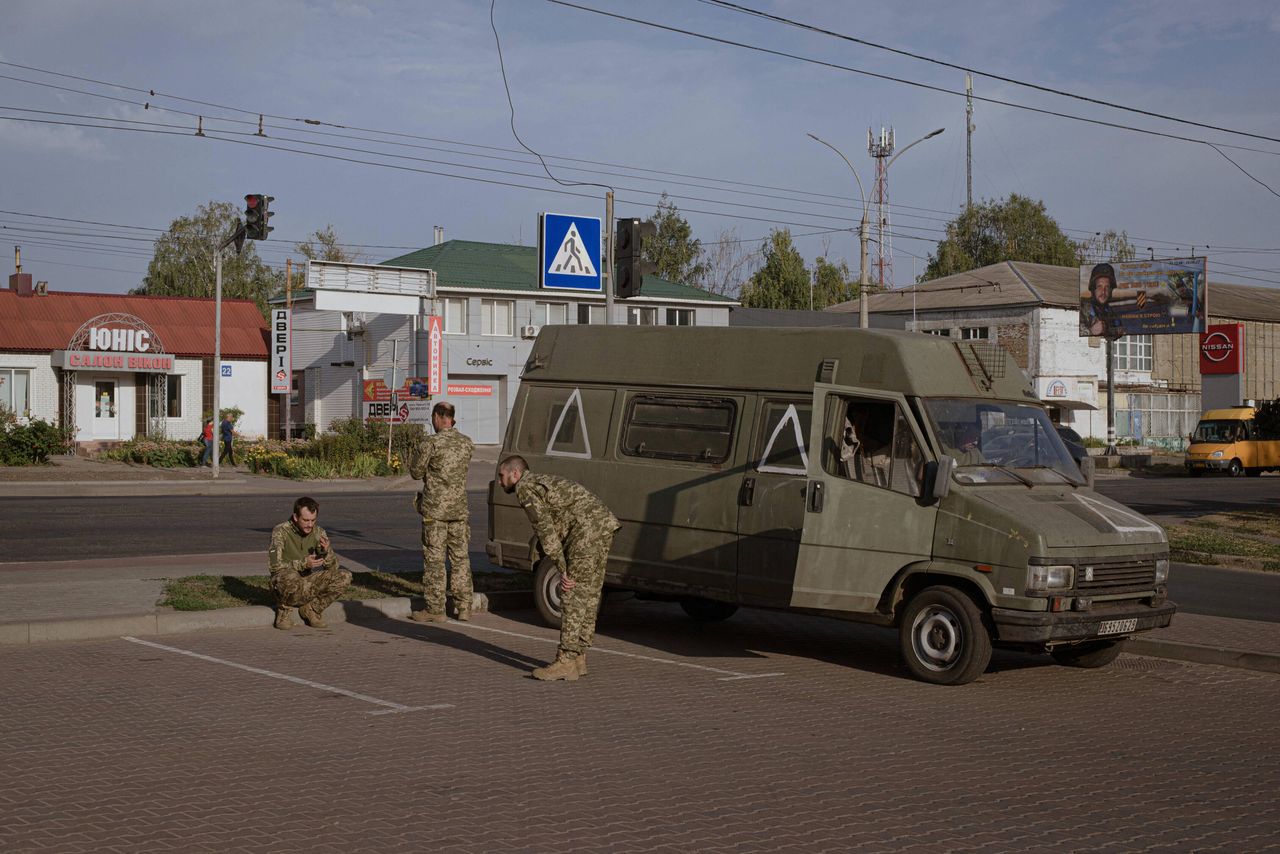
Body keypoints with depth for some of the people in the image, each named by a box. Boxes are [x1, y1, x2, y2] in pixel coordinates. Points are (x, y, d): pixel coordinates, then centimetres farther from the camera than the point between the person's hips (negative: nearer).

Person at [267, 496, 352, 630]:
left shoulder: (319, 532, 1)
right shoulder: (281, 531, -13)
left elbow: (334, 566, 1)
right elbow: (273, 565, -22)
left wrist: (326, 552, -22)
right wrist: (303, 563, -32)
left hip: (308, 581, 5)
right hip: (284, 582, -5)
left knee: (344, 577, -14)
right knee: (291, 578, -40)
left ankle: (311, 609, -2)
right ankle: (283, 609, -8)